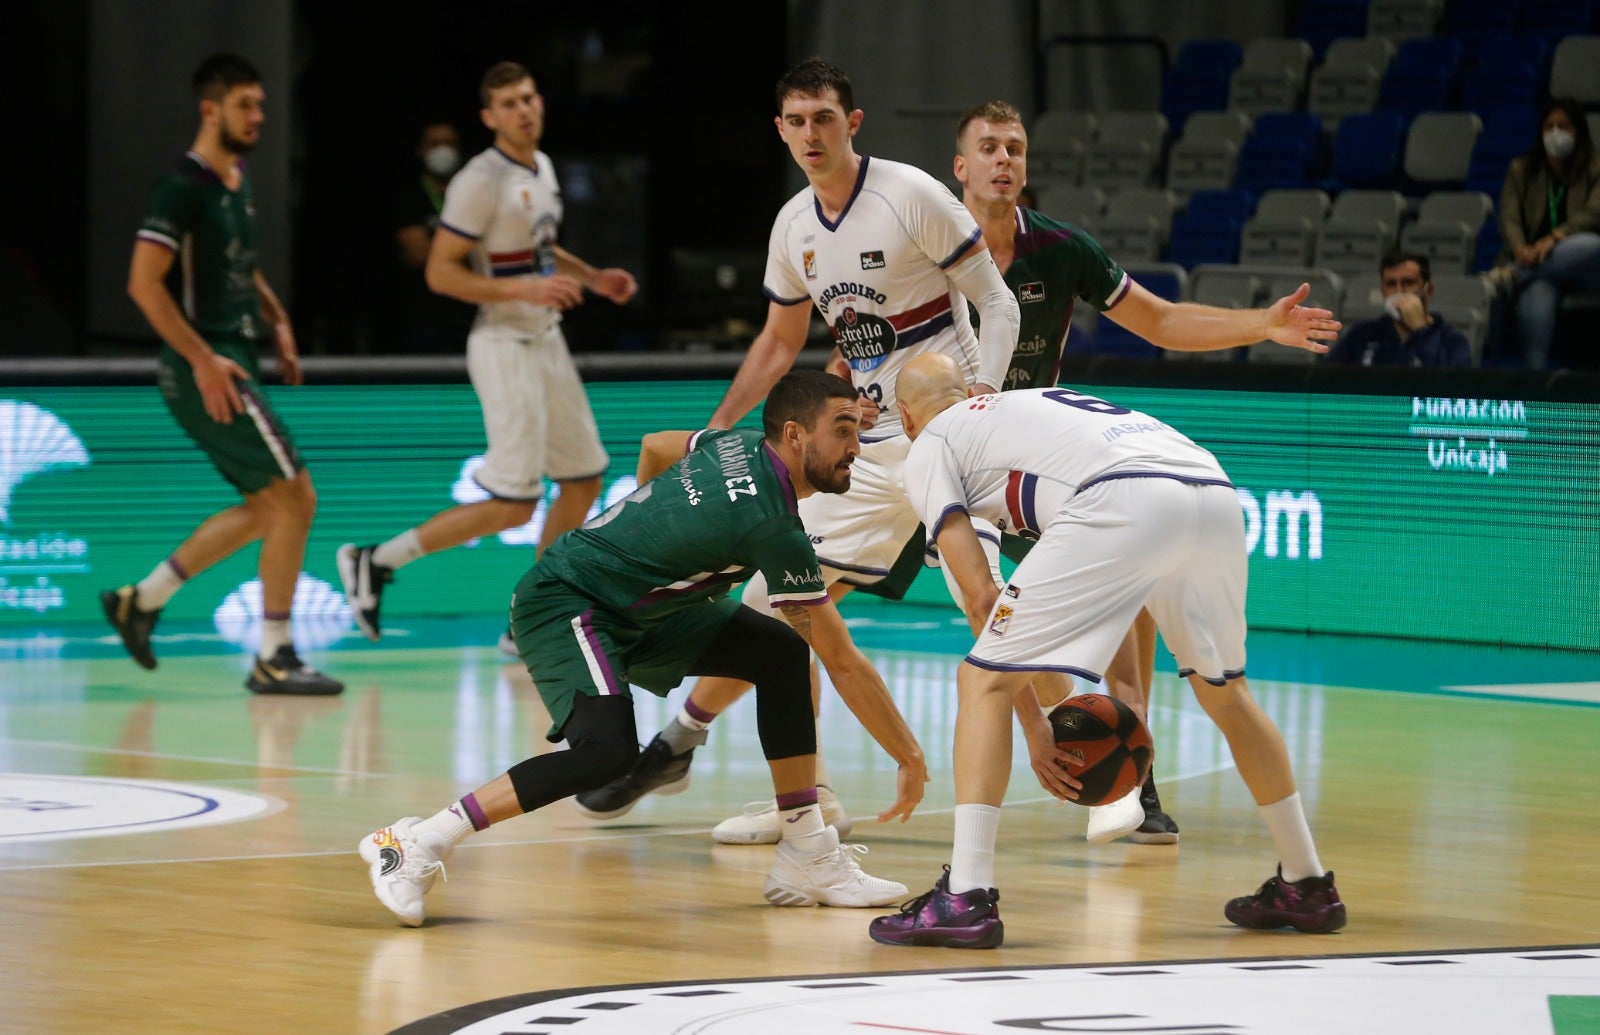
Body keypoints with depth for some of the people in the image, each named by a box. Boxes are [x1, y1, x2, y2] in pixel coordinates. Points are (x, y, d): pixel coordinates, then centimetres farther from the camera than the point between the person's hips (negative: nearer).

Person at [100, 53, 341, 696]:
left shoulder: (238, 181, 14)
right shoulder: (184, 186, -14)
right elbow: (144, 282, -20)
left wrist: (276, 320, 14)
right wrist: (204, 360, -24)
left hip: (231, 362, 10)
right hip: (205, 367, -10)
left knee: (265, 507, 15)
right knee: (294, 498, -10)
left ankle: (141, 600, 22)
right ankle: (273, 659, -4)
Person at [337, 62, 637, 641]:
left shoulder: (542, 168, 10)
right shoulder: (482, 181, -18)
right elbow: (440, 273, -19)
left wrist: (593, 278, 11)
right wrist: (525, 290, -26)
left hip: (547, 342, 9)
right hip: (506, 347, -9)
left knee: (584, 478, 11)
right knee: (513, 503, -9)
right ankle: (375, 562, 0)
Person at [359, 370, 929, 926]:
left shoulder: (741, 444, 0)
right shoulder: (773, 527, -24)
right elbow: (845, 665, -19)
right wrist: (910, 758, -12)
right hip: (562, 602, -10)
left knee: (781, 654, 4)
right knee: (607, 749, -32)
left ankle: (807, 860, 8)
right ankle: (418, 843, -23)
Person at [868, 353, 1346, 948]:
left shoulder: (928, 448, 21)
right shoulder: (1034, 404, 40)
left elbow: (981, 596, 12)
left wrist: (1033, 724, 17)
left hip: (1126, 503, -7)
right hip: (1216, 492, 7)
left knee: (983, 680, 4)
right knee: (1224, 692, 29)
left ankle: (965, 899, -7)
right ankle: (1306, 886, 36)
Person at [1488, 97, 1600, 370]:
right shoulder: (1520, 171, 17)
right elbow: (1509, 217, 3)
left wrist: (1554, 238, -27)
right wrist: (1521, 249, -21)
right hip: (1533, 263, 0)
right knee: (1536, 297, -39)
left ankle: (1511, 276, -41)